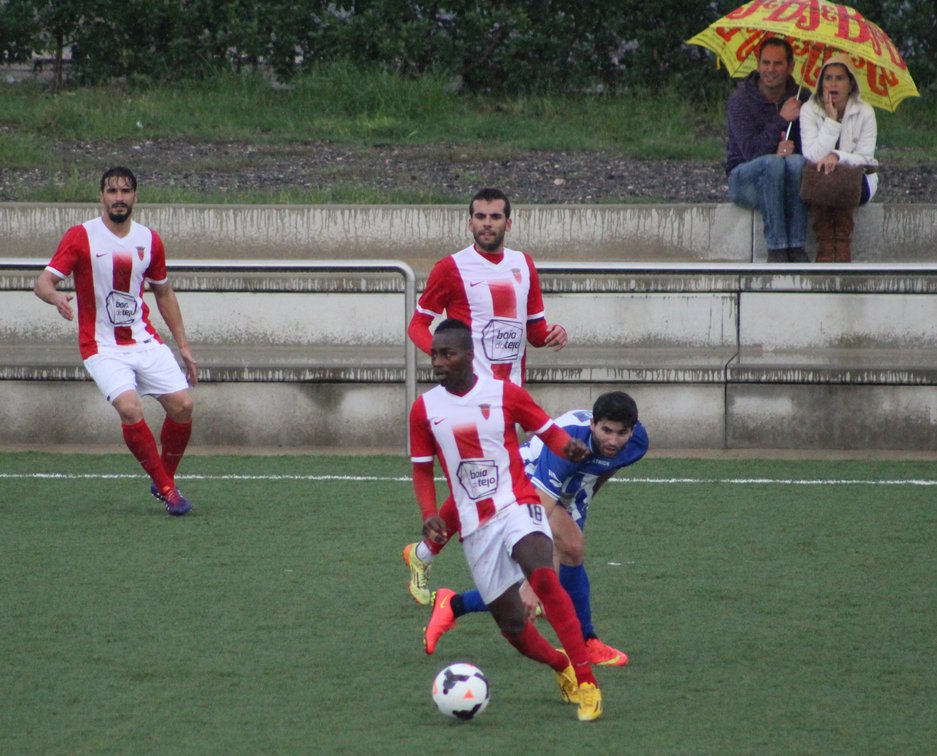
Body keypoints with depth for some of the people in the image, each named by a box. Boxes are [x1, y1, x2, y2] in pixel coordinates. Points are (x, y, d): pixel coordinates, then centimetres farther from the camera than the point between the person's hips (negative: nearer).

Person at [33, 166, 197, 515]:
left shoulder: (149, 240, 5)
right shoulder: (81, 236, -8)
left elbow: (163, 294, 18)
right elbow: (43, 282, -14)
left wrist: (183, 345, 16)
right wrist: (55, 296, -39)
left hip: (144, 340, 4)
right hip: (102, 346, -4)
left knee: (182, 405, -9)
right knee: (130, 409, -25)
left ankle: (165, 481, 14)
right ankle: (165, 488, -10)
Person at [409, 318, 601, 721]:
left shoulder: (504, 393, -1)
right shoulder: (424, 409, 5)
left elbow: (547, 430, 7)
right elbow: (422, 469, 13)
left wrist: (568, 446, -17)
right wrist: (430, 514, -4)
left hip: (518, 506, -3)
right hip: (475, 527, 3)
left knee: (543, 577, -31)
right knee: (511, 623, 2)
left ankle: (586, 682, -30)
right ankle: (561, 665, 34)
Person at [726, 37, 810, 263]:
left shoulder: (798, 99, 3)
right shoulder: (741, 100, -8)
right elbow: (751, 151, -18)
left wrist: (791, 147, -21)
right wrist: (782, 119, -19)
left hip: (784, 182, 3)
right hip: (744, 178, -3)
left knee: (796, 161, -32)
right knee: (773, 162, -36)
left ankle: (796, 247, -35)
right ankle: (776, 249, -38)